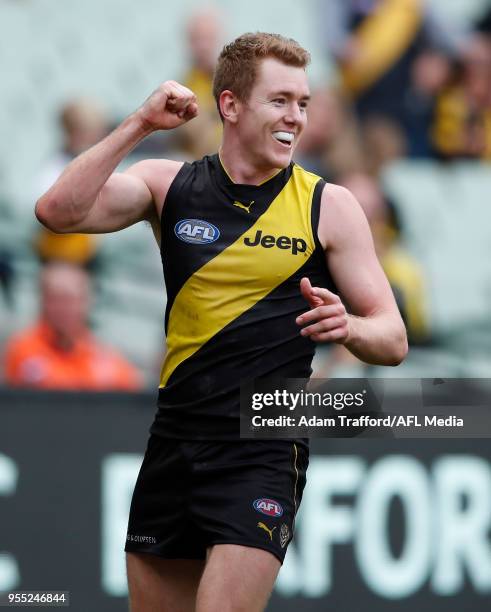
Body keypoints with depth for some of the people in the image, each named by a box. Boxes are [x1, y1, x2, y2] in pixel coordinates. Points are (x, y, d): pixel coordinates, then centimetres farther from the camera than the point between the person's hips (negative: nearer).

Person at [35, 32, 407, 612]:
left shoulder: (328, 206, -1)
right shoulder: (170, 185, 3)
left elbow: (393, 340, 0)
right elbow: (58, 212, -11)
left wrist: (348, 326, -22)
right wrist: (138, 125, -16)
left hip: (263, 450, -3)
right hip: (173, 443, 3)